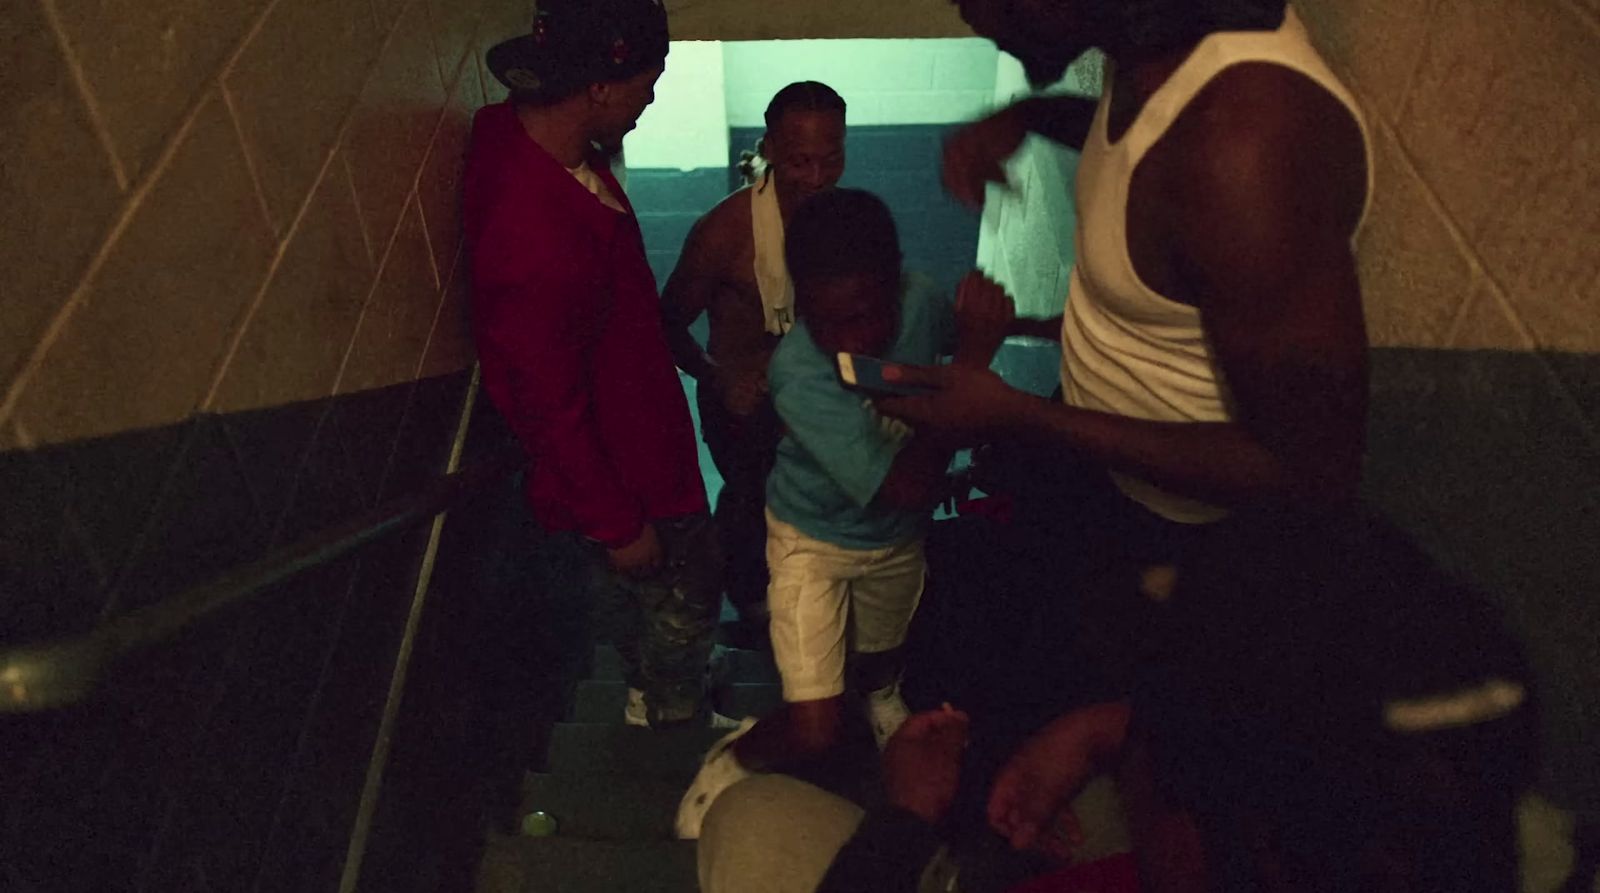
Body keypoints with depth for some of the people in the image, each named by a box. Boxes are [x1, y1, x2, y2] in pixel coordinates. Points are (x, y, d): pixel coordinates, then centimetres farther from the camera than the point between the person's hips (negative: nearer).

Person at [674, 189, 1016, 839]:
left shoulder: (919, 304, -24)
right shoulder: (799, 374, -37)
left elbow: (960, 331, 4)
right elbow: (906, 487, -41)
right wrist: (972, 361, -44)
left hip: (898, 539, 5)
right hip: (814, 540, -4)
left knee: (881, 653, 31)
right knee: (814, 732, -9)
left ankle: (880, 693, 68)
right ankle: (730, 759, 24)